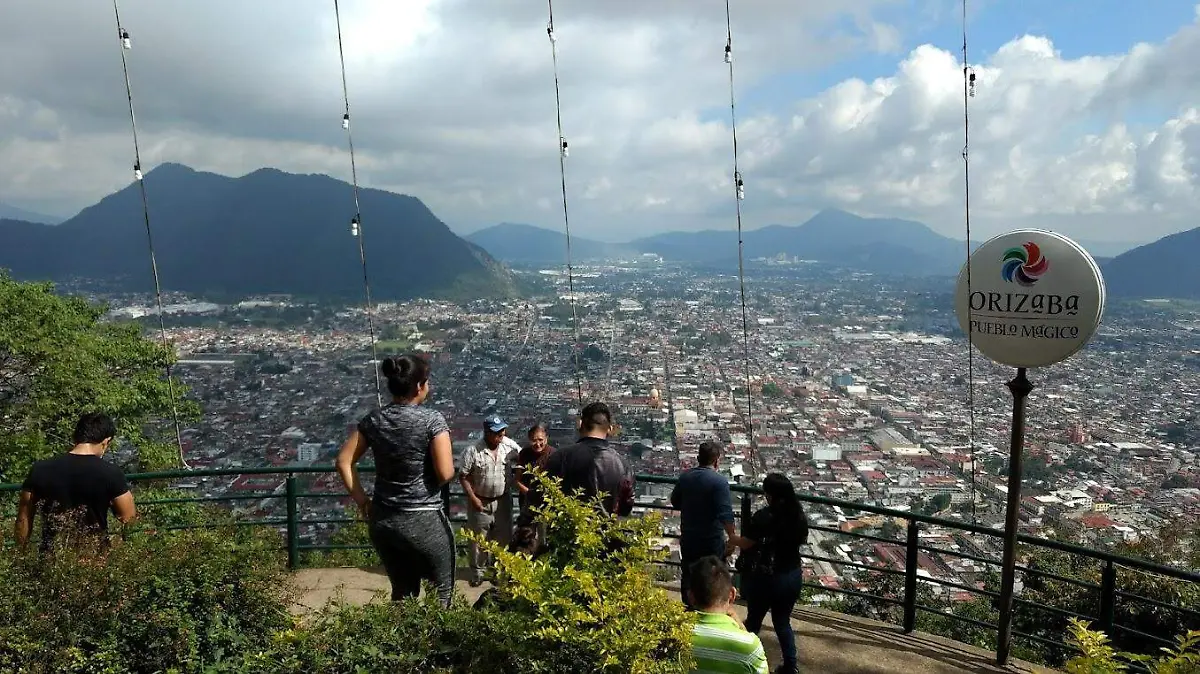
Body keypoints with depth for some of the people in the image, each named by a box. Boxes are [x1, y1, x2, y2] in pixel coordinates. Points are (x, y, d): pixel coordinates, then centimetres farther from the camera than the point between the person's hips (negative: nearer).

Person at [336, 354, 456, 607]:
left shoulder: (374, 420, 0)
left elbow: (344, 461, 4)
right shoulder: (432, 420, -15)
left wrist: (361, 501, 8)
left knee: (402, 593, 22)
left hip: (382, 521, 5)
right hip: (424, 521, -5)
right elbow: (446, 473, -18)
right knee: (441, 593, 14)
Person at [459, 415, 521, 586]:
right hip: (480, 502, -3)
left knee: (504, 537, 13)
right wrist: (473, 498, -14)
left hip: (503, 501, 3)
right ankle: (477, 572, 26)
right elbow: (463, 476, -11)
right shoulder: (473, 451, -17)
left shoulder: (509, 445, -9)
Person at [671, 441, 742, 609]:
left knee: (688, 576, 19)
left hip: (688, 538, 5)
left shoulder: (685, 477, -1)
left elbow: (675, 502, 13)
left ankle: (689, 608, 33)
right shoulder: (719, 481, -19)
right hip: (712, 540, -5)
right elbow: (726, 514, -24)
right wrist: (732, 537, -17)